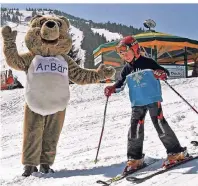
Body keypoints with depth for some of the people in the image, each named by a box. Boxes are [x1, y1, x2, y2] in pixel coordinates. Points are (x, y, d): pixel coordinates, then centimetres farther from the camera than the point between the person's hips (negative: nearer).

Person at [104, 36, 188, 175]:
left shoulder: (147, 62, -5)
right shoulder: (127, 69, 10)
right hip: (137, 103, 5)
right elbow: (120, 84, 19)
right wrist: (112, 89, -1)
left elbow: (165, 72, -5)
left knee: (160, 125, -9)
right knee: (135, 128, -1)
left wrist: (161, 74, -29)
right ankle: (135, 158, 10)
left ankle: (177, 152, 3)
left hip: (153, 99, -5)